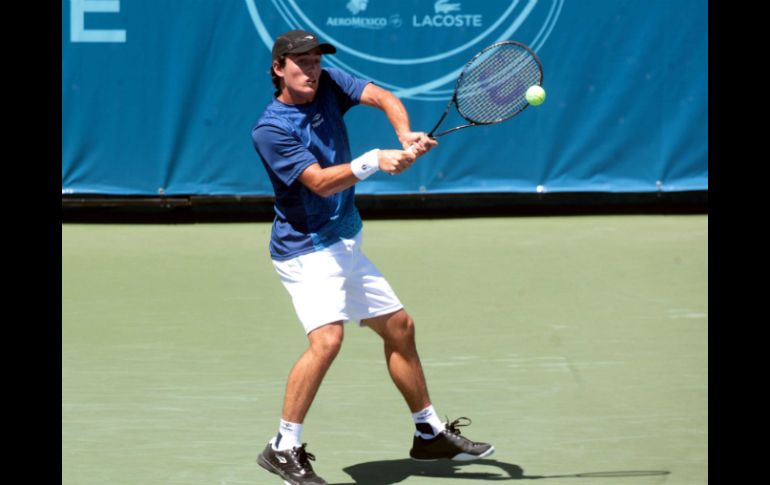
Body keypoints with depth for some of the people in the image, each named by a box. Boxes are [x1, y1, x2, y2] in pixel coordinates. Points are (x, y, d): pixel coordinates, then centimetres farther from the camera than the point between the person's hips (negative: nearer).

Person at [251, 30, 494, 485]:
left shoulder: (328, 85, 0)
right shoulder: (270, 130, -19)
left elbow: (384, 97, -10)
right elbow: (320, 182, -26)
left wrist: (406, 135, -29)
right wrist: (373, 161, -36)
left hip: (347, 246, 8)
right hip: (306, 251, -8)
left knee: (400, 328, 15)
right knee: (327, 337, -27)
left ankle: (430, 434, 30)